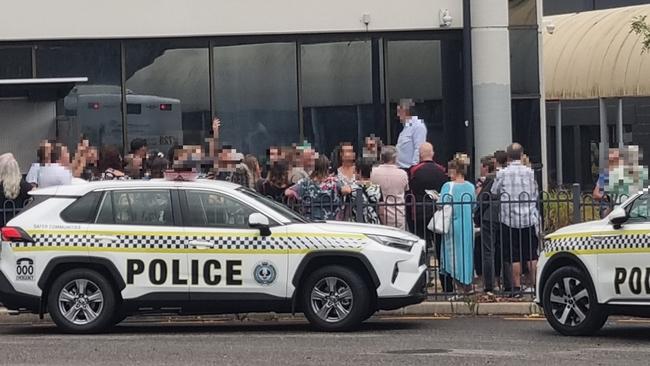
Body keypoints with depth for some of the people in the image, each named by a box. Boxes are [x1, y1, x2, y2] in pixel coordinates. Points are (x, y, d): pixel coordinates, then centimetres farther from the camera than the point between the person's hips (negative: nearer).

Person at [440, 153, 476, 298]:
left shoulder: (448, 186, -12)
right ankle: (467, 284, 20)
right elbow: (474, 206, 12)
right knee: (467, 252, 15)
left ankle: (460, 288, -1)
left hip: (454, 226, -5)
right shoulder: (471, 187, 4)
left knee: (455, 255, 1)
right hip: (468, 226, 5)